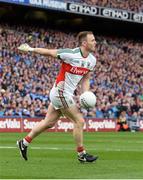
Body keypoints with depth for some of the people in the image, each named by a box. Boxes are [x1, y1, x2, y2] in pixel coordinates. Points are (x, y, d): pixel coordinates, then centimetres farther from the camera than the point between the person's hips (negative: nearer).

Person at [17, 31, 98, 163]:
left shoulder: (92, 60, 1)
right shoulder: (71, 54, -22)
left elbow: (85, 79, 13)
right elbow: (48, 52, -11)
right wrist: (30, 49, -1)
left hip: (68, 94, 8)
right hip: (61, 92, -8)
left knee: (49, 122, 16)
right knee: (79, 121, -7)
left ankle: (24, 142, 29)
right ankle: (81, 154, 4)